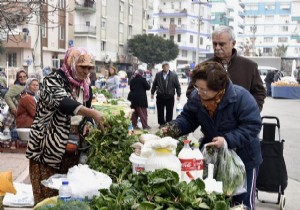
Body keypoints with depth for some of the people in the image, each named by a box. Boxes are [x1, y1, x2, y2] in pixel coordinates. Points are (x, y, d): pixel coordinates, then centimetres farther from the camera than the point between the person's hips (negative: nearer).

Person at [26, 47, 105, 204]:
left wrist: (89, 126, -4)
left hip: (72, 151, 6)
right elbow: (62, 102, -29)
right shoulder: (53, 80, -10)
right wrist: (93, 113, -39)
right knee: (47, 196, -3)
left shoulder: (85, 88, 10)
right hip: (48, 149, -6)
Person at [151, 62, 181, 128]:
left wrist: (178, 95, -6)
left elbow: (177, 86, 0)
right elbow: (154, 84, 11)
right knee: (160, 111, 6)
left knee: (169, 112, 4)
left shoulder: (174, 75, -1)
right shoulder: (158, 75, 4)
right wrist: (152, 93, 9)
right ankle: (161, 123, 20)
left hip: (170, 97, -1)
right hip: (160, 96, 1)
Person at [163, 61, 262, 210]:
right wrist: (176, 126, -23)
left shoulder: (241, 97, -28)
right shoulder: (196, 97, -12)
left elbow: (252, 126, -27)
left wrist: (228, 140, -37)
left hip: (243, 159, -4)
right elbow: (188, 118, -1)